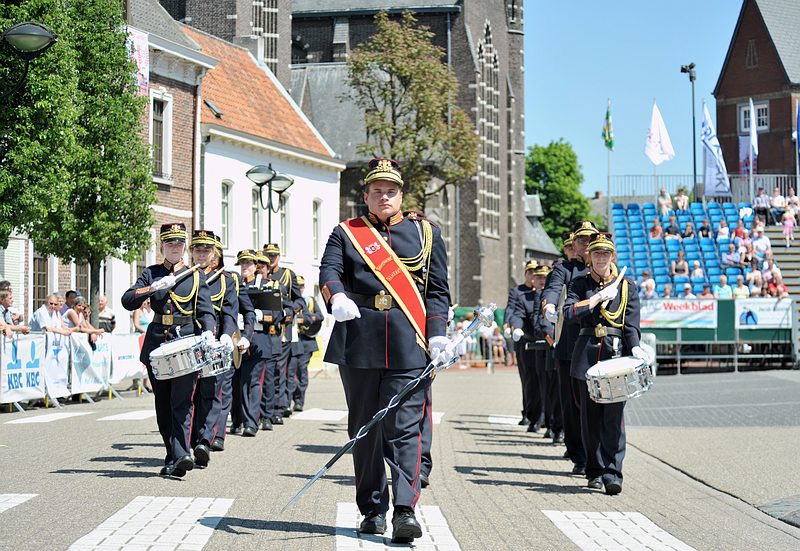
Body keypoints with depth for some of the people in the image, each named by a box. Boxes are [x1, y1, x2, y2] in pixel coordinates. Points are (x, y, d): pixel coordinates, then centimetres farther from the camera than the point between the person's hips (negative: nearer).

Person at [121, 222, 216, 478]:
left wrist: (208, 332, -19)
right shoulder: (150, 274, 11)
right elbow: (127, 301, -1)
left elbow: (205, 310, 1)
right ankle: (172, 455, 17)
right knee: (163, 405, 7)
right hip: (157, 344, 2)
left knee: (181, 402, -14)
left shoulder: (196, 275, 9)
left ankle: (179, 456, -23)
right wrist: (155, 287, -15)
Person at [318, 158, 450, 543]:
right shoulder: (346, 233, 13)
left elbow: (437, 290, 10)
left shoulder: (425, 233, 13)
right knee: (364, 428, 7)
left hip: (409, 344, -1)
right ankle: (372, 510, 17)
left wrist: (437, 334, -4)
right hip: (359, 342, 1)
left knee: (404, 426, -9)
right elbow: (329, 271, -5)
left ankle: (405, 510, -14)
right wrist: (337, 297, -27)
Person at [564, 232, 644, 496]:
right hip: (587, 354, 2)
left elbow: (631, 324, 1)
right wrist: (599, 297, -8)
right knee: (590, 416, 5)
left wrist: (635, 347, -17)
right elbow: (569, 311, -7)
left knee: (614, 416, -9)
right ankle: (595, 472, 14)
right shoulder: (580, 284, 11)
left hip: (616, 354, -1)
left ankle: (612, 474, -12)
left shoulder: (626, 286, 8)